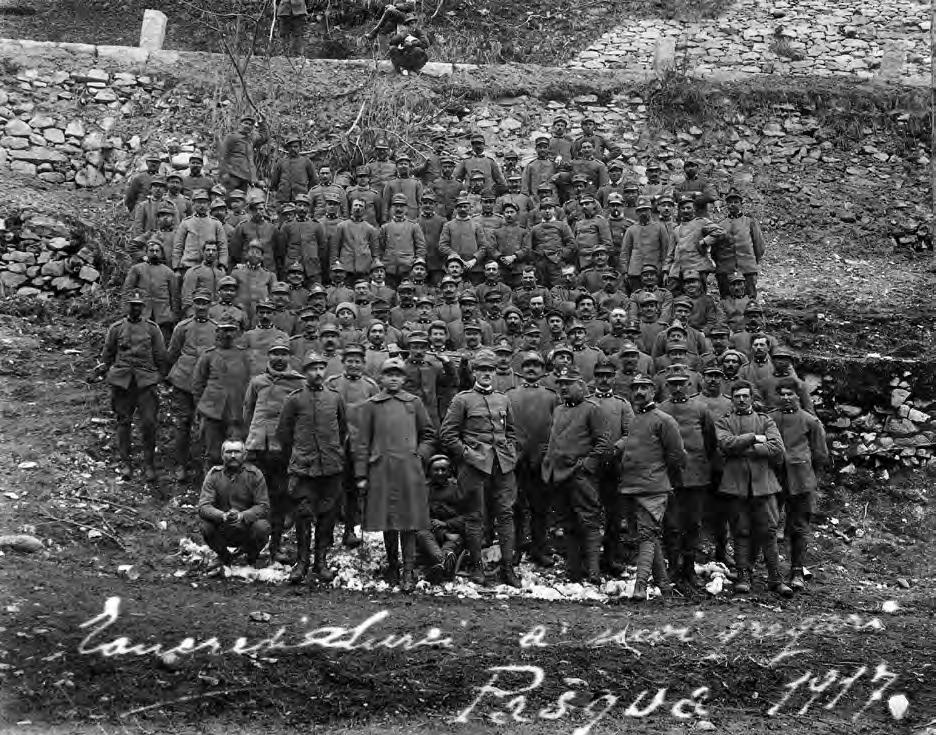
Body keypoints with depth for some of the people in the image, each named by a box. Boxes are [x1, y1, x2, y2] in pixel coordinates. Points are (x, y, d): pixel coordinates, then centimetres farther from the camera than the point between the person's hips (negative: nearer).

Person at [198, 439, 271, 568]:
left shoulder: (254, 474, -8)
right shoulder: (214, 474, -6)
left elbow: (264, 506, -12)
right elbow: (203, 506, -14)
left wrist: (242, 516, -32)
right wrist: (223, 516, -35)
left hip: (247, 529, -1)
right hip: (222, 532, 1)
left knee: (262, 526, -31)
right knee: (204, 524, -28)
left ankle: (253, 557, 5)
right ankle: (224, 556, 4)